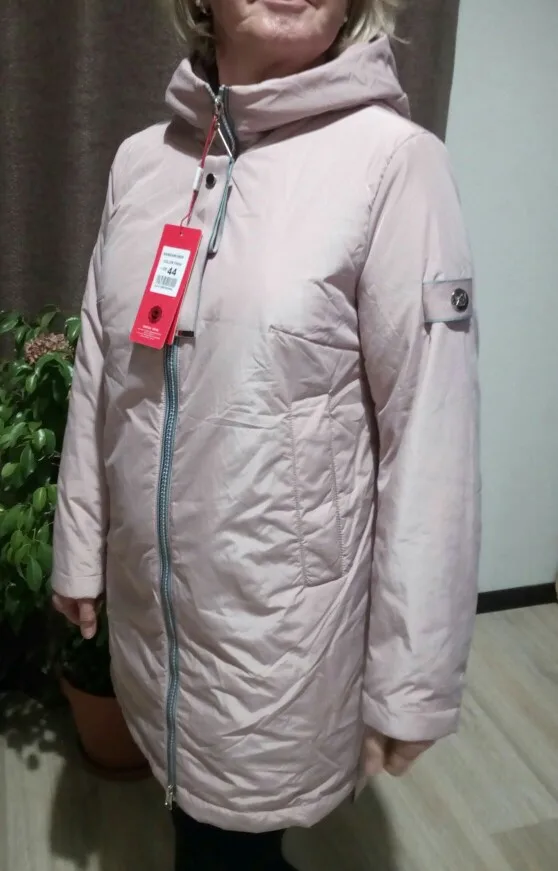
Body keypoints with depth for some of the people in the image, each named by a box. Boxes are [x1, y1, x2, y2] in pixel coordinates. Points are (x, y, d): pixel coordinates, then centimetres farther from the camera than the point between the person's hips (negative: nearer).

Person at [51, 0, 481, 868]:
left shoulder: (392, 159, -15)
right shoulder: (139, 160, 2)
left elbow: (430, 433, -15)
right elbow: (99, 376, 8)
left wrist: (411, 676, -12)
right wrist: (78, 546, 12)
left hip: (281, 609, -4)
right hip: (146, 589, 5)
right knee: (195, 801, 25)